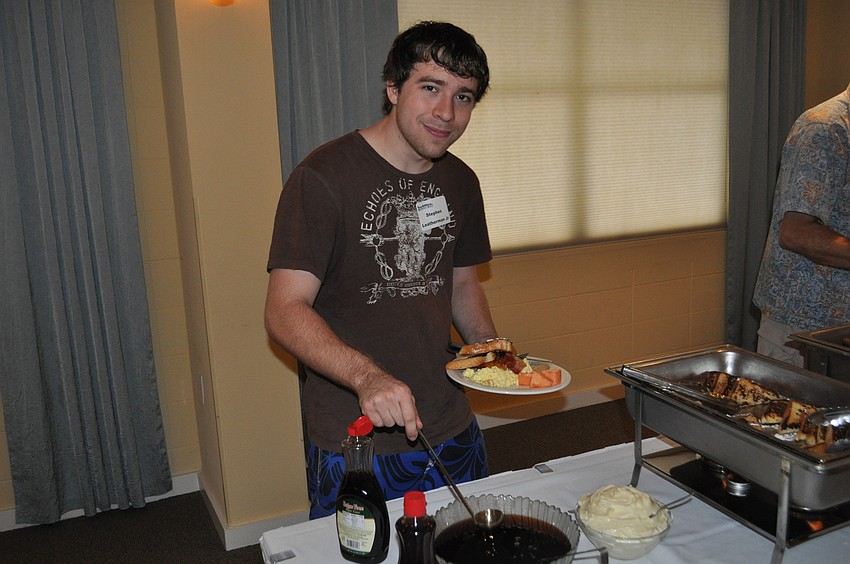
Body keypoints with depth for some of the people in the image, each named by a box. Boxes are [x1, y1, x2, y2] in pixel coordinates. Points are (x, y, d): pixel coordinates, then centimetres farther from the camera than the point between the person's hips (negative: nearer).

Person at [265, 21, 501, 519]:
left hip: (453, 431, 6)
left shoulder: (461, 182, 5)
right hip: (354, 442, -6)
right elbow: (285, 310, -22)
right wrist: (366, 376, -37)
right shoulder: (324, 178, -17)